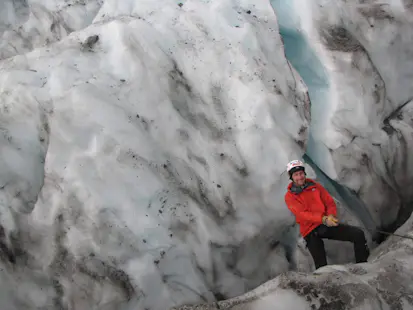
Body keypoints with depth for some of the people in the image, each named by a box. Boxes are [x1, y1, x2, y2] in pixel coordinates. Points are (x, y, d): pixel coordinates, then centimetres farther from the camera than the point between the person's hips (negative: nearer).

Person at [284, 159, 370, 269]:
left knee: (358, 234, -10)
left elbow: (330, 202, 8)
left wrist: (331, 215, -15)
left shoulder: (315, 185, 10)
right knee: (322, 266, -14)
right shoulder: (290, 196, -2)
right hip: (311, 231, -3)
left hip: (327, 224, 4)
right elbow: (302, 214, -16)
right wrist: (323, 219, -29)